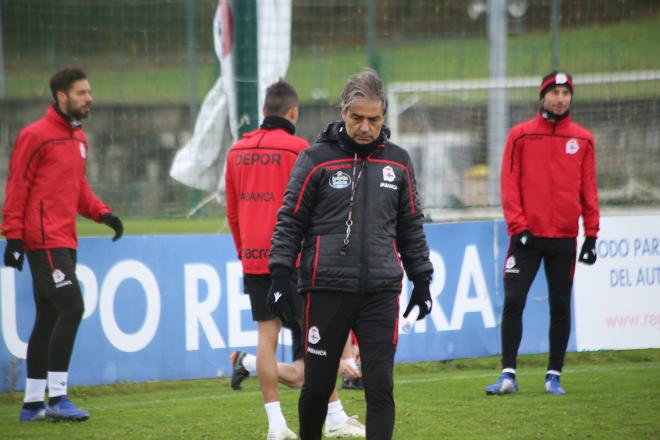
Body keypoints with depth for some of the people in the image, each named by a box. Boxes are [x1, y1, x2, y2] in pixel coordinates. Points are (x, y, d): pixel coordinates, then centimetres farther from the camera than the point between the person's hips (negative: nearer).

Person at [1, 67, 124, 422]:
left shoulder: (78, 137, 16)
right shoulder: (35, 136, -9)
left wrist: (100, 212, 9)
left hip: (65, 242, 9)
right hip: (44, 242, -9)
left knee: (48, 319, 10)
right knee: (71, 307, -16)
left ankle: (33, 403, 16)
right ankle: (56, 397, -13)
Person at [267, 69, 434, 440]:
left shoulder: (398, 162, 9)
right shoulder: (316, 158, -1)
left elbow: (412, 226, 17)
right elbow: (290, 221, 1)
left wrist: (422, 280, 14)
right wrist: (281, 277, -6)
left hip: (381, 292, 2)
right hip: (327, 290, -2)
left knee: (380, 387, -5)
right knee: (318, 385, 5)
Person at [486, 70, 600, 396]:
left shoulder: (583, 140, 7)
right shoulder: (520, 135, 2)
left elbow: (588, 188, 9)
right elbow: (509, 184, 0)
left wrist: (591, 233, 3)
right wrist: (518, 226, -9)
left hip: (564, 238, 2)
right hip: (527, 235, -2)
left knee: (560, 307, 4)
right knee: (513, 302, -9)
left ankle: (554, 377, 12)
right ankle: (508, 375, -5)